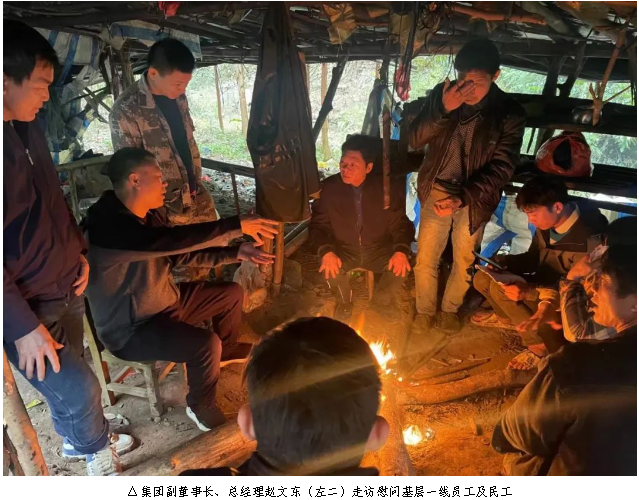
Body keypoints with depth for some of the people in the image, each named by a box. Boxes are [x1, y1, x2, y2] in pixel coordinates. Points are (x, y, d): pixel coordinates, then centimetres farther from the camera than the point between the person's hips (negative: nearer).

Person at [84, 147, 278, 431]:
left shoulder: (148, 214, 0)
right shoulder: (107, 223, -29)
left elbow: (181, 255, 6)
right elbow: (172, 240, -41)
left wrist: (235, 253, -5)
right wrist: (236, 226, -37)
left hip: (167, 300, 9)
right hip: (130, 328, -9)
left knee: (232, 293, 12)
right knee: (205, 344, -30)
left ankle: (227, 351, 37)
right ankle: (201, 407, 0)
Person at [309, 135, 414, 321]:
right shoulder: (329, 187, -11)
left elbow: (400, 224, -5)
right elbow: (318, 225, -7)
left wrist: (401, 250, -26)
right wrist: (326, 251, -28)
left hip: (378, 250, 1)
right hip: (344, 250, 0)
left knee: (402, 264, -25)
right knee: (328, 267, -30)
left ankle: (381, 302, 9)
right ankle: (344, 302, 7)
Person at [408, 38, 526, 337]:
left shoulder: (510, 114, -13)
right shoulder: (442, 94, -7)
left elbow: (501, 169, -14)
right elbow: (414, 139, -12)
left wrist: (461, 198, -24)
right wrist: (444, 110, -28)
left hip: (475, 198, -1)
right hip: (436, 190, 1)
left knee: (464, 260, 14)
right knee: (425, 258, 6)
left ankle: (449, 309, 40)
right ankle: (424, 311, 31)